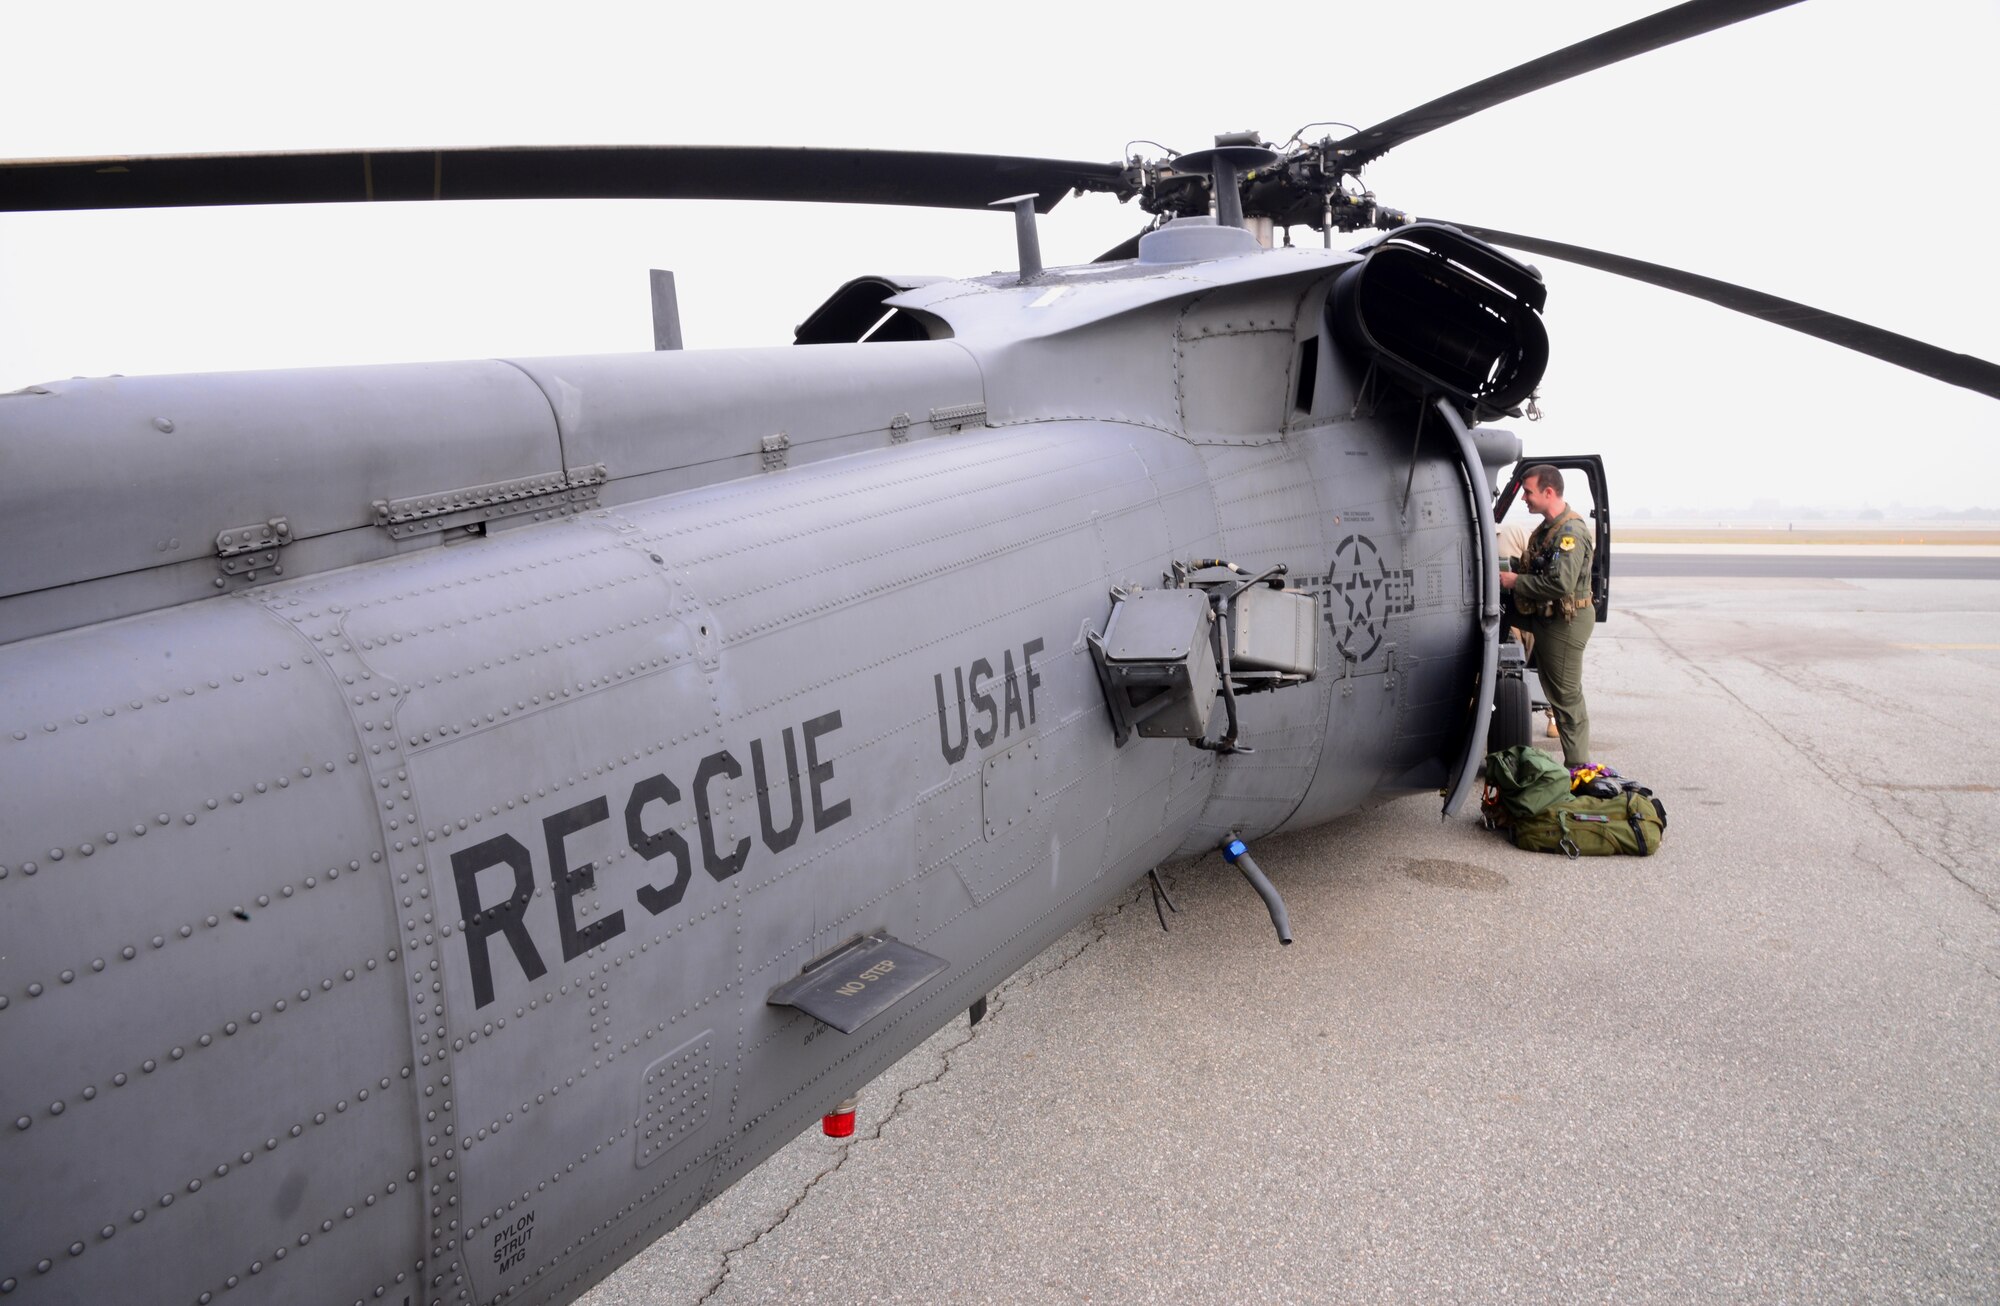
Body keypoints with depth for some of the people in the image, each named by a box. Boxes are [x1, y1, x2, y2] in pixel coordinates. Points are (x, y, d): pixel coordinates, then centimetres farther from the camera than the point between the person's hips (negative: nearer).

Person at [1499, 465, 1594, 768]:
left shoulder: (1570, 532, -21)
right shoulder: (1549, 527, 12)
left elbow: (1561, 583, -30)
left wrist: (1516, 581, -20)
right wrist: (1514, 568, 9)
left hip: (1565, 622, -10)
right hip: (1545, 618, 10)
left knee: (1566, 696, -3)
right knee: (1553, 689, 16)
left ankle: (1578, 766, 7)